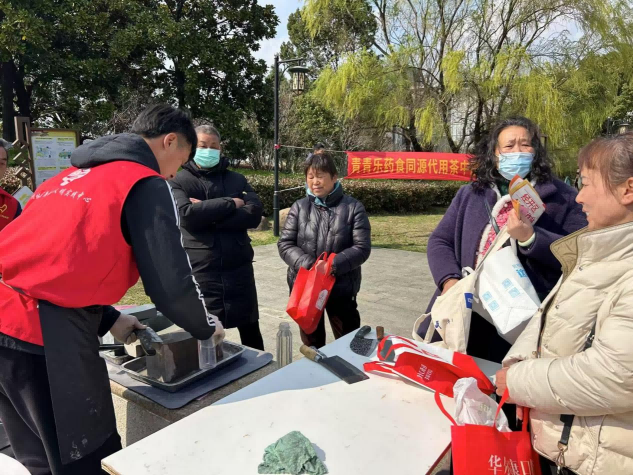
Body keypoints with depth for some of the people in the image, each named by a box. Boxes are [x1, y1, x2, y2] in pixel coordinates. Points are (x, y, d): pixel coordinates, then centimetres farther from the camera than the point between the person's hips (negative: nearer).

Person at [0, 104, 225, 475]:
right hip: (48, 333, -9)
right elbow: (170, 284, -9)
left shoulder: (74, 175, 20)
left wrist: (108, 319, 23)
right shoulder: (146, 184, -5)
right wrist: (207, 327, 10)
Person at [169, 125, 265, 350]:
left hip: (239, 266, 3)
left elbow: (255, 213, -5)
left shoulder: (237, 179, 10)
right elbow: (186, 214, -16)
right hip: (201, 269, -2)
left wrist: (208, 214, -12)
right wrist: (230, 204, -10)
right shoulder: (179, 181, 3)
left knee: (251, 330, 15)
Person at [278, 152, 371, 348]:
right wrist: (308, 264, -18)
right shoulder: (299, 207, 1)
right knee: (311, 346, 19)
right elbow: (285, 244, -1)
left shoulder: (353, 207, -5)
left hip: (341, 288, -2)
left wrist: (333, 265, -22)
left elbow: (362, 247, -9)